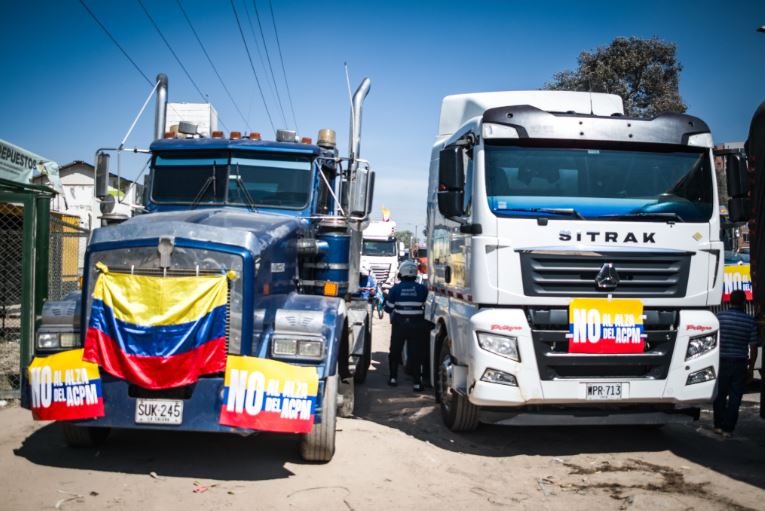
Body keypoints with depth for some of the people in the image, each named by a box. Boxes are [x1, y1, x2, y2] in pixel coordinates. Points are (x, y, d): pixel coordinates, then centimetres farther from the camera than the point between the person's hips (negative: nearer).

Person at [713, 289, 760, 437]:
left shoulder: (720, 317, -6)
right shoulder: (750, 321, -5)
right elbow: (753, 346, -3)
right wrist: (751, 364, 9)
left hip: (722, 362, 1)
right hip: (740, 364, -1)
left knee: (720, 395, 14)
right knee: (735, 397, 6)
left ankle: (718, 426, 21)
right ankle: (728, 429, 7)